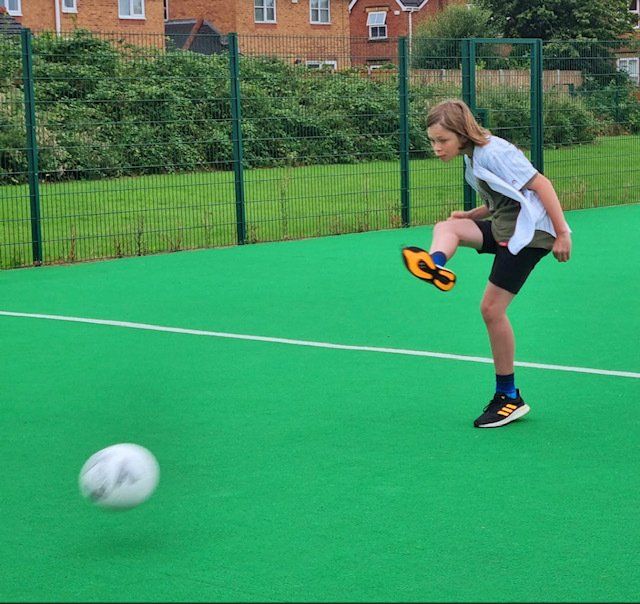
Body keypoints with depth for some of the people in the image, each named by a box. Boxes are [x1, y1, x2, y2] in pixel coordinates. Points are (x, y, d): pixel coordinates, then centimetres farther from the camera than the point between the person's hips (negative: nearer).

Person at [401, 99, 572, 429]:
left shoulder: (494, 152, -17)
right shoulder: (471, 157, 12)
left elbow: (541, 184, -17)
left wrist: (562, 233, -19)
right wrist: (470, 215, 4)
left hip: (527, 233, -9)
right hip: (503, 228, 9)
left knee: (491, 308, -9)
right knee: (446, 226, -12)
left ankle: (509, 397, 3)